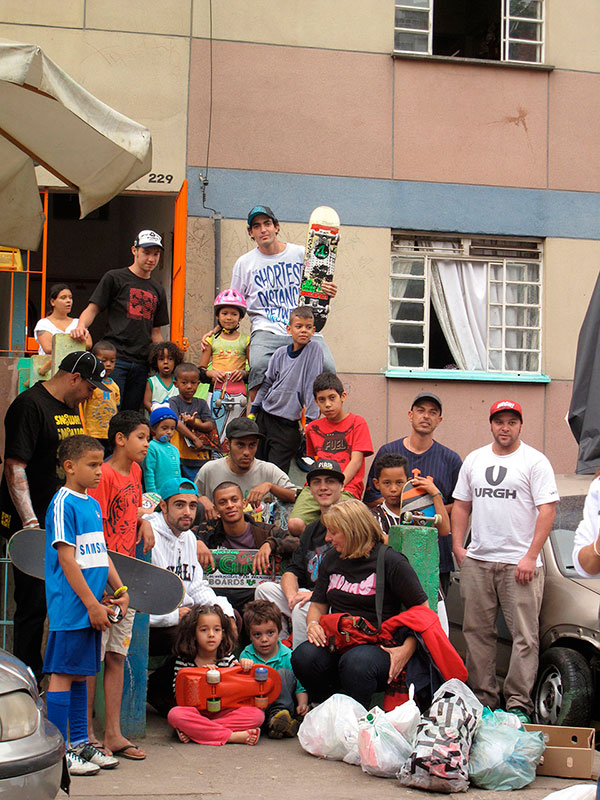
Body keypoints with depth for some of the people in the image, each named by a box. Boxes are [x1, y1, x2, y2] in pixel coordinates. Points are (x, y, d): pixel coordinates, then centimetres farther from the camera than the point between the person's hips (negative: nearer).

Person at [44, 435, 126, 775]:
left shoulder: (93, 505, 14)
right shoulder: (63, 504, -12)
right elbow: (67, 560, -16)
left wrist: (121, 590, 10)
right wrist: (92, 604, -17)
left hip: (92, 608, 8)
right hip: (70, 607, -8)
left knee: (80, 673, 14)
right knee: (62, 674, -3)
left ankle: (80, 743, 21)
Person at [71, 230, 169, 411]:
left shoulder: (157, 290, 20)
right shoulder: (114, 278, 6)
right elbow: (92, 309, 1)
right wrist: (81, 326, -19)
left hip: (142, 364, 5)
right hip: (116, 358, -5)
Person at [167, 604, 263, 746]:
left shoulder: (229, 659, 2)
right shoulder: (184, 661, 0)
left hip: (224, 712, 2)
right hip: (195, 711, -1)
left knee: (257, 714, -23)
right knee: (174, 715, -34)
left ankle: (193, 731, -28)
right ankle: (232, 736, -32)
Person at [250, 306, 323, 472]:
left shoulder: (314, 350, -6)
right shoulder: (280, 353, 4)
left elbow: (312, 386, -8)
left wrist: (310, 418, -12)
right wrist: (253, 411, 14)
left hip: (287, 424, -4)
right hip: (264, 417, 4)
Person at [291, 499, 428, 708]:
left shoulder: (391, 561, -3)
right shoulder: (331, 559, 16)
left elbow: (422, 609, -3)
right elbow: (318, 605, 23)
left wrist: (407, 650, -15)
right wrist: (313, 624, -1)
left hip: (380, 646, -5)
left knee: (356, 662, -39)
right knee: (303, 656, -28)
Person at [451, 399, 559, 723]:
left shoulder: (535, 462, -1)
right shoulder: (474, 460, 15)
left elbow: (547, 510, -6)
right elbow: (461, 505, 20)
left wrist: (531, 557, -13)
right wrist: (458, 547, 8)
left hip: (519, 564, -5)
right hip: (477, 561, 5)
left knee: (524, 636, -6)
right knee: (477, 632, 7)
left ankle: (518, 703, -3)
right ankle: (482, 697, 16)